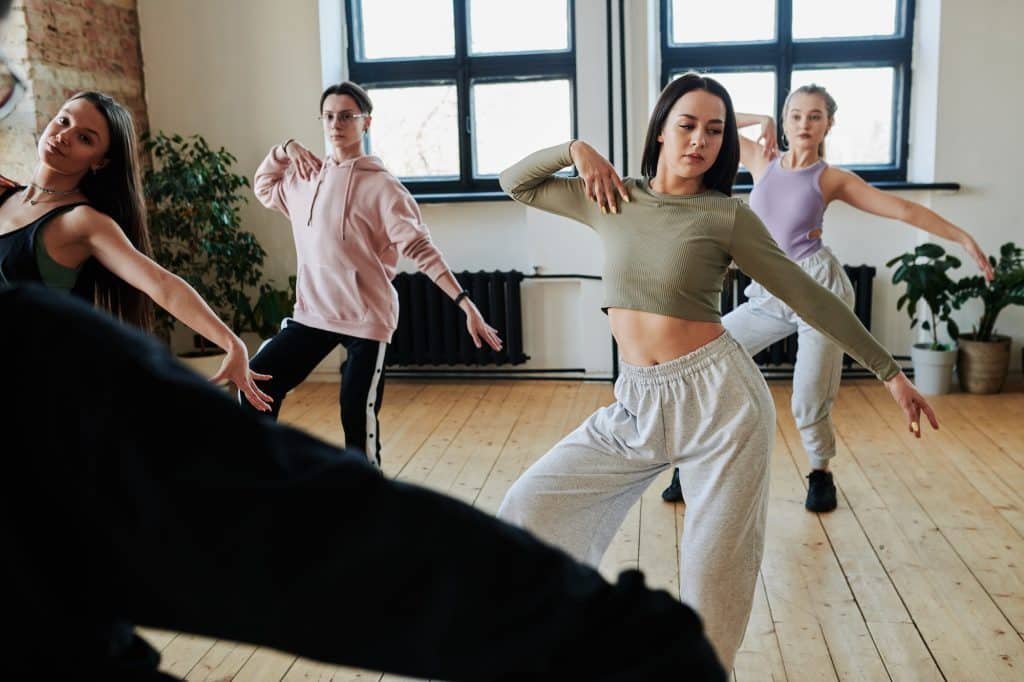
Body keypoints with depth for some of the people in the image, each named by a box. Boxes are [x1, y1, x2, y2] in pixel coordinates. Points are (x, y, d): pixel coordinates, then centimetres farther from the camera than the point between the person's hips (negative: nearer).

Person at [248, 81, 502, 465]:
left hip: (365, 319, -6)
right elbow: (264, 187, 29)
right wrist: (284, 149, 9)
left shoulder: (380, 186, -9)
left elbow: (420, 249, -14)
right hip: (312, 313, 6)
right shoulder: (306, 177, 9)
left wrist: (465, 303, -23)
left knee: (358, 420, -4)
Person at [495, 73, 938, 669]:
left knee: (716, 572, 3)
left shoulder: (727, 215, -5)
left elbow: (810, 297, -1)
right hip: (638, 404, 4)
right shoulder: (612, 197, 6)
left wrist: (889, 371, 1)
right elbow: (515, 183, 16)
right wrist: (575, 149, -1)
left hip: (719, 397, -4)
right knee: (532, 506, 5)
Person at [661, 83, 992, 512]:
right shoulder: (762, 160, 8)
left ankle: (820, 473, 28)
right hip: (768, 294, 4)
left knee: (809, 405, -3)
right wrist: (761, 121, 6)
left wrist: (963, 238, -6)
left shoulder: (832, 179, 0)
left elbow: (904, 210, -2)